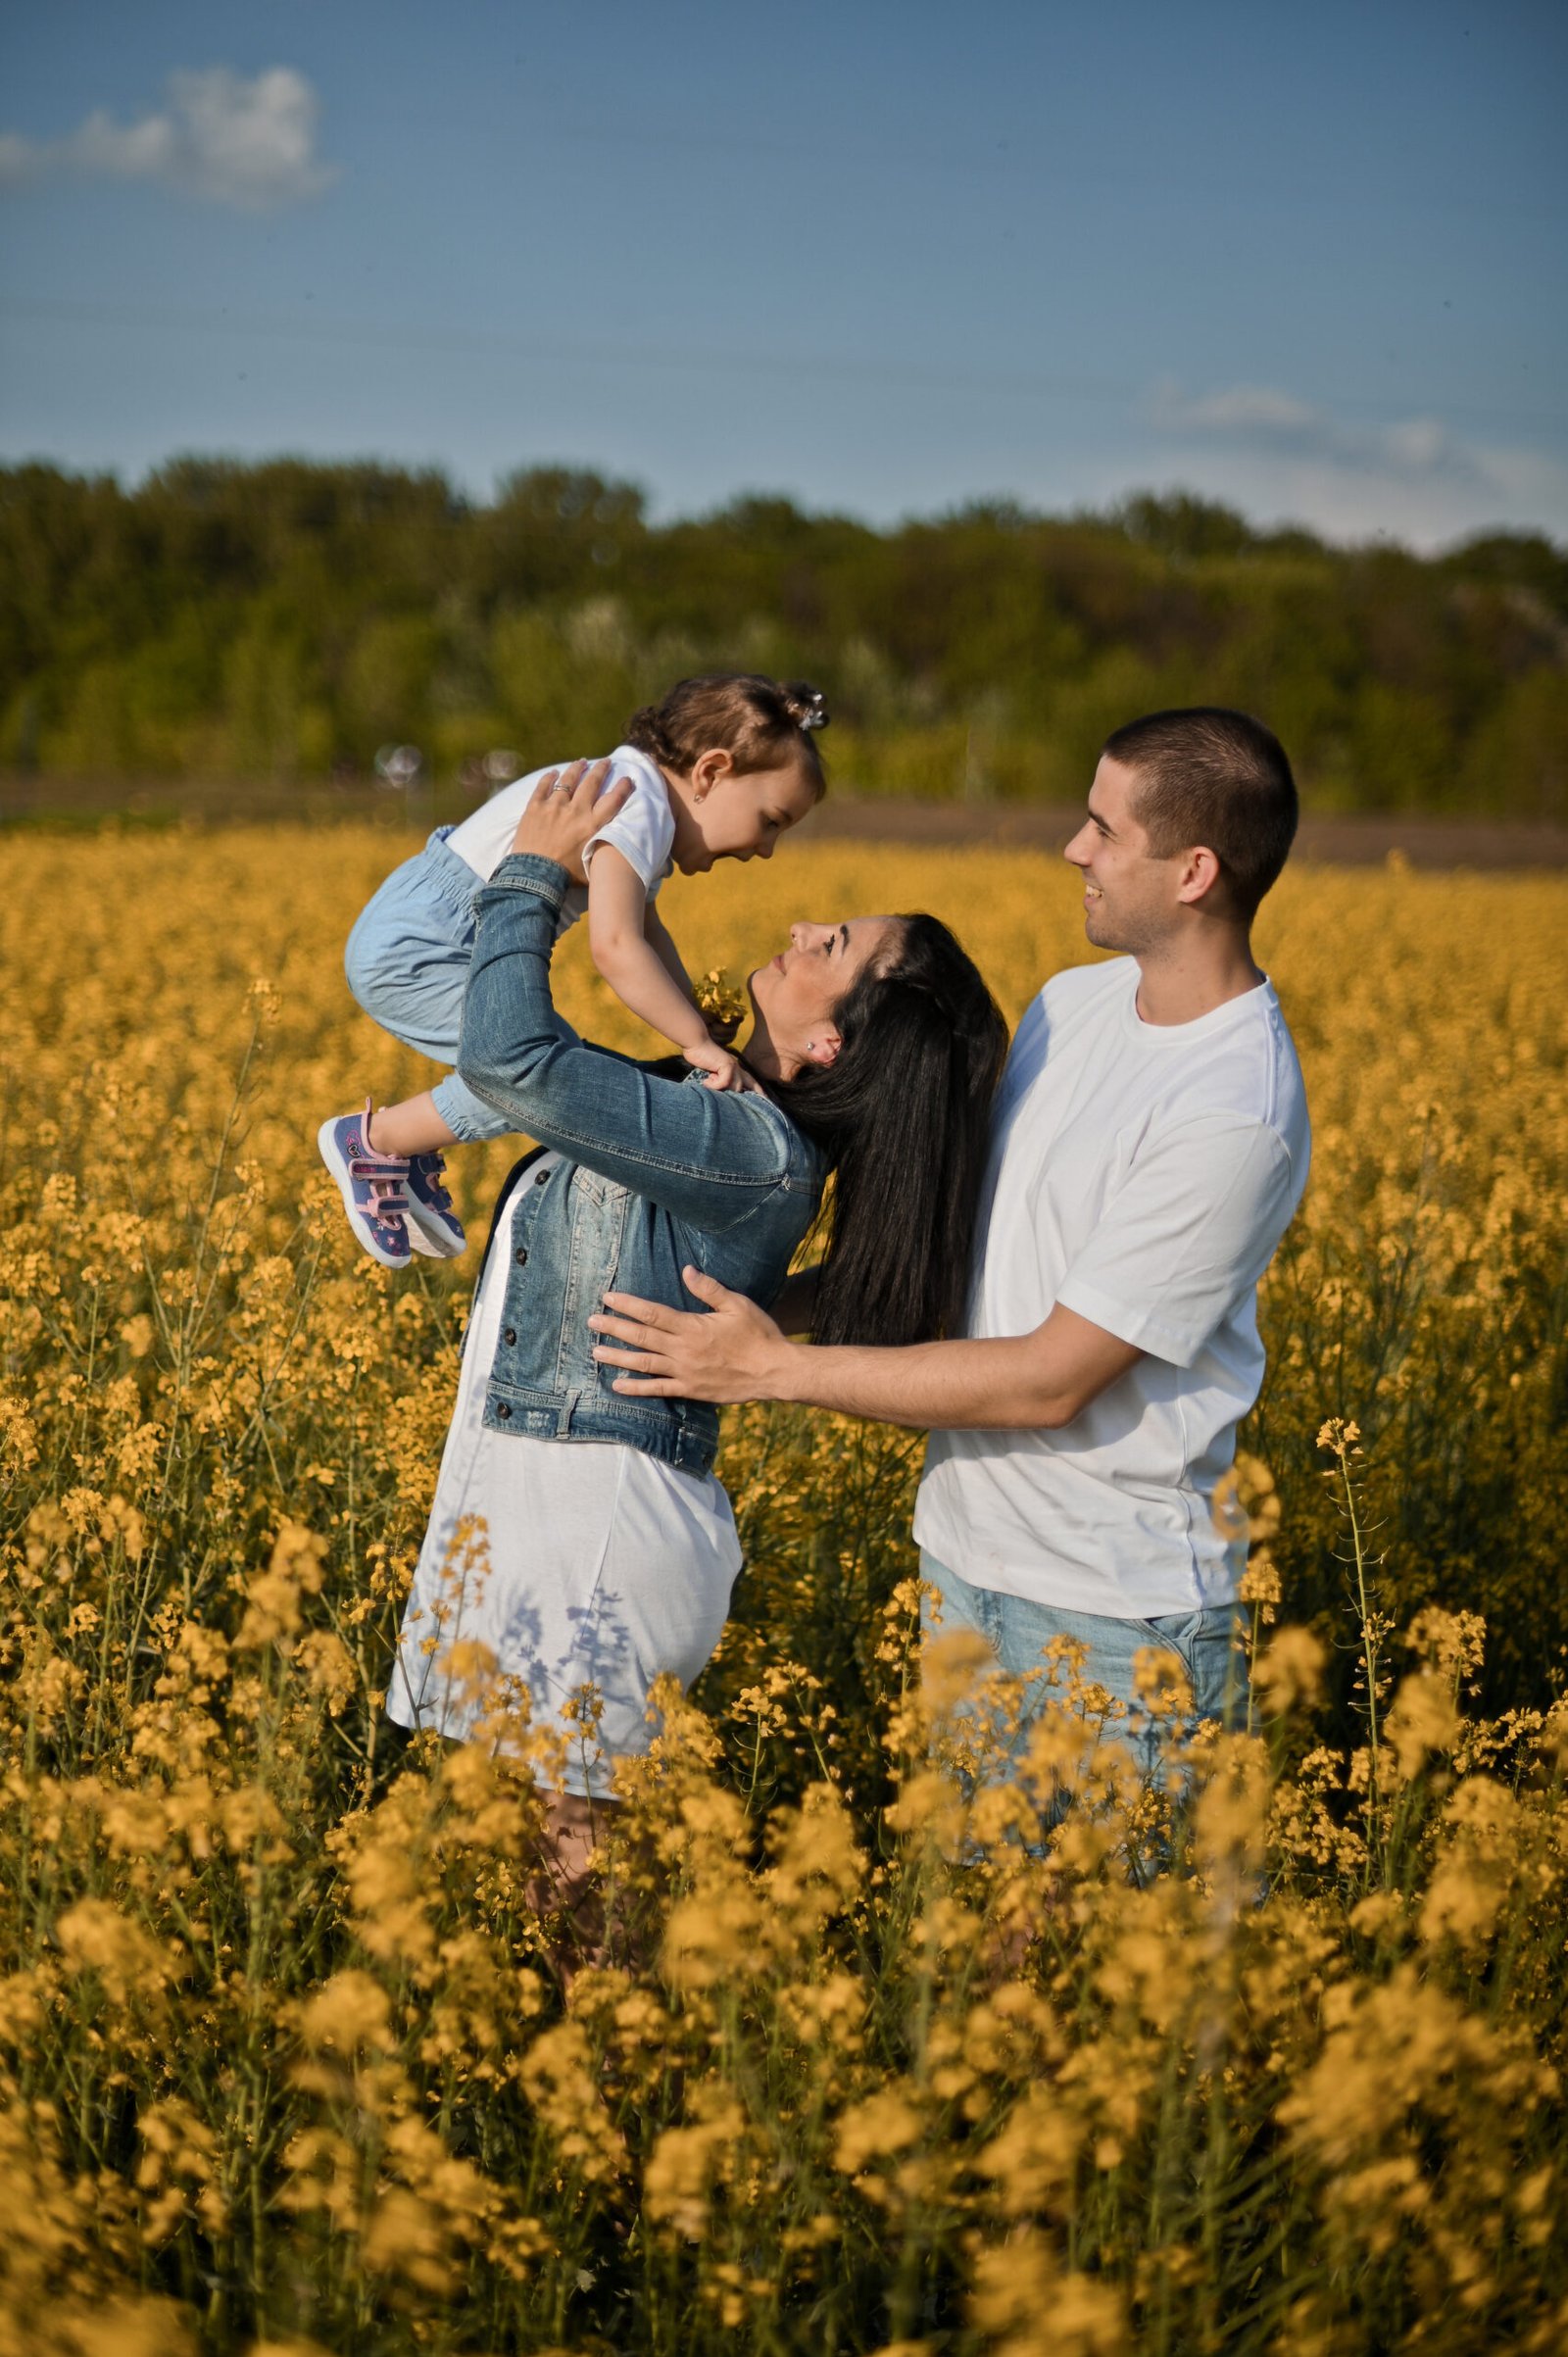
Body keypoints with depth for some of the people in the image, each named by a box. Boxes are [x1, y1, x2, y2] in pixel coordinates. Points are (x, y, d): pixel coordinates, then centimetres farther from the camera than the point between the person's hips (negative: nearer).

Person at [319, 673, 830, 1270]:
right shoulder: (636, 806, -22)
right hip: (410, 953, -11)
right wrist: (696, 1040, -26)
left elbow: (644, 930, 15)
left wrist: (694, 1016, 3)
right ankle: (371, 1141, -4)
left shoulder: (641, 797, 10)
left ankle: (410, 1159, 20)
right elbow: (615, 948, -33)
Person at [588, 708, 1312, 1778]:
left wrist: (776, 1368, -20)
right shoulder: (1072, 1003, 4)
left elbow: (1054, 1379, -23)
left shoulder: (1236, 1115, -24)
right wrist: (767, 1298, 8)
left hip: (1117, 1613, -8)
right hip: (966, 1562, 8)